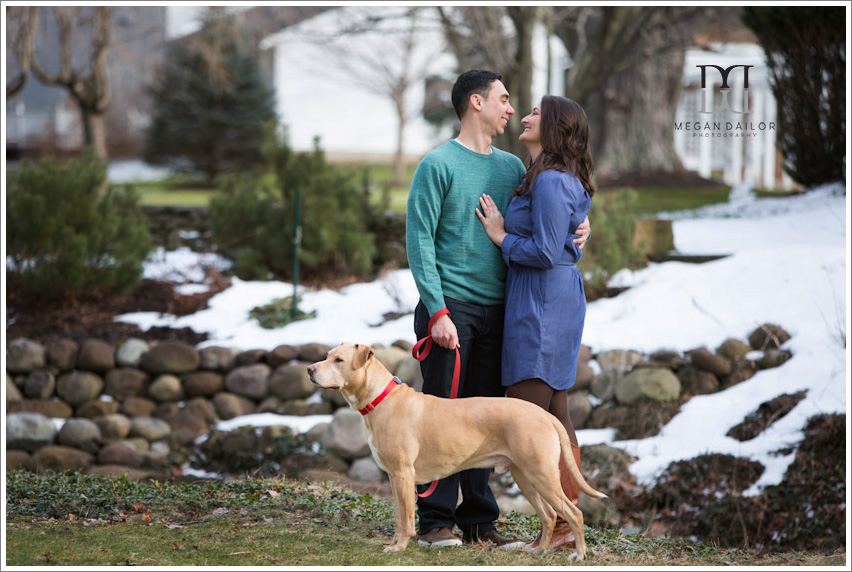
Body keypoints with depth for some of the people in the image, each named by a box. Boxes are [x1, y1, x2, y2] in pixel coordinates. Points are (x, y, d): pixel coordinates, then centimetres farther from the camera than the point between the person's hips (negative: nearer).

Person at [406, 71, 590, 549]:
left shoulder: (511, 167, 15)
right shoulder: (438, 164, -4)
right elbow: (420, 239, -8)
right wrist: (437, 310, -16)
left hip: (496, 309, 6)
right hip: (451, 306, -6)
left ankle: (479, 521, 11)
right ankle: (435, 521, -1)